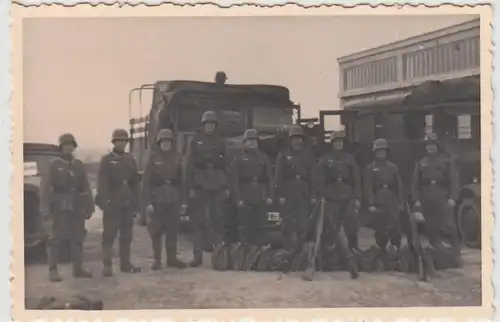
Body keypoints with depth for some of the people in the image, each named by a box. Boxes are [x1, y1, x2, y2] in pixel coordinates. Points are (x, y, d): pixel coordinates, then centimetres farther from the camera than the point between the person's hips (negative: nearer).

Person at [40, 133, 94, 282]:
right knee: (56, 238, -2)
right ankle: (53, 270, 3)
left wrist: (89, 207, 7)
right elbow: (46, 188, -5)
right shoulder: (54, 166, 0)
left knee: (78, 238, 8)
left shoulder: (79, 165, 12)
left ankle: (78, 268, 18)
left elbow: (86, 188, 11)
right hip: (60, 208, -4)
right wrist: (46, 209, -13)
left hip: (77, 208, 4)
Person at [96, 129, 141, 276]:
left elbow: (135, 183, 13)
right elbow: (102, 183, -8)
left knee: (127, 235, 9)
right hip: (112, 203, -5)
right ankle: (107, 266, 0)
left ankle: (125, 264, 17)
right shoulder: (106, 160, 0)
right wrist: (105, 202, -18)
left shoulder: (131, 160, 12)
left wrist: (135, 203, 9)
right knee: (109, 235, -4)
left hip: (128, 204, 5)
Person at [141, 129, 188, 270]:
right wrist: (148, 202, -12)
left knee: (173, 230, 6)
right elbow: (146, 182, -5)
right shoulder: (153, 159, -1)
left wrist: (183, 201, 5)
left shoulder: (176, 159, 9)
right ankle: (157, 259, 9)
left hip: (173, 200, 3)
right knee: (156, 231, 0)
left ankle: (172, 258, 16)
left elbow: (181, 181, 9)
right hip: (157, 200, -3)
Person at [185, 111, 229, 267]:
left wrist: (226, 186, 5)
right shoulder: (196, 141, 4)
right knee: (199, 220, 1)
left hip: (217, 184, 2)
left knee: (218, 218, 1)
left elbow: (225, 165, 11)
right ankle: (197, 256, 5)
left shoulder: (220, 142, 10)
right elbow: (189, 165, 0)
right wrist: (190, 187, -7)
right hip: (200, 184, -2)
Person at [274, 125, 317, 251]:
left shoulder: (309, 156, 9)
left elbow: (313, 177, 7)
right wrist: (280, 195, -8)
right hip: (288, 195, -1)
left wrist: (313, 195, 1)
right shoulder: (283, 155, 3)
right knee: (287, 224, 3)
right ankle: (288, 249, 12)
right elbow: (278, 176, -1)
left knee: (303, 224, 2)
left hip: (304, 195, 1)